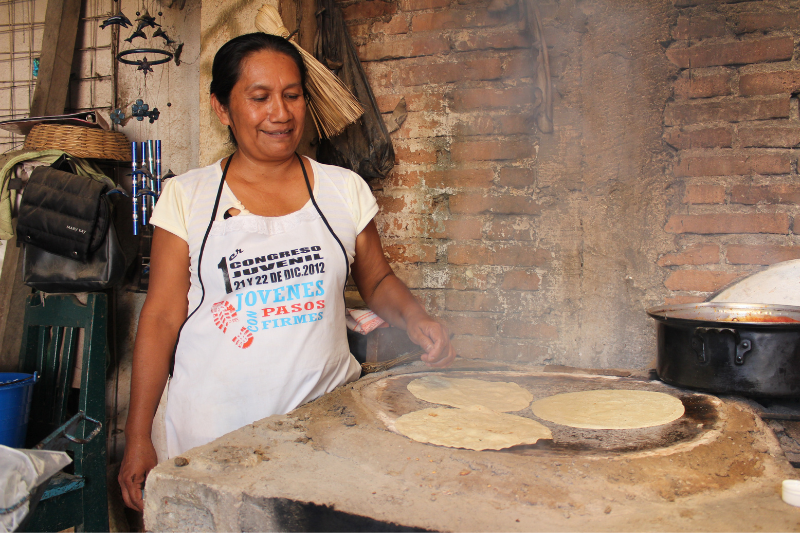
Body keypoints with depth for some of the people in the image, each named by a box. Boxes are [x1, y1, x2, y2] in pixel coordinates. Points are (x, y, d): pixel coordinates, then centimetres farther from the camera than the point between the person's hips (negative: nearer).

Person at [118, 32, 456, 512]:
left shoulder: (344, 189, 3)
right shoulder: (187, 196, -1)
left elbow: (377, 280, 13)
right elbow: (162, 316, -1)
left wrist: (414, 318, -8)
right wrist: (138, 438, -2)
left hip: (327, 418, 1)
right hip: (214, 429, -1)